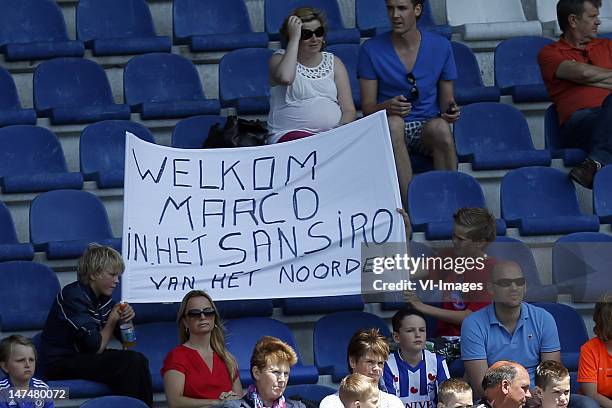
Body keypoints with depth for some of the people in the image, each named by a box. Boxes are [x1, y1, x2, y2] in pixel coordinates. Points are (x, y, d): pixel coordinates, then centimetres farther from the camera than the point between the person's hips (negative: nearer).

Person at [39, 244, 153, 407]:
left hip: (84, 356, 8)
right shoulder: (74, 297, -19)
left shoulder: (103, 296, 6)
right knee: (130, 362, -22)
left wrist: (127, 317, -6)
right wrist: (112, 320, -6)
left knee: (139, 361, -10)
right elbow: (96, 347, -22)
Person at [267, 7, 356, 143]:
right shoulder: (280, 58, 7)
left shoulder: (334, 62, 16)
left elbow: (348, 110, 9)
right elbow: (285, 77, -21)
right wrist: (294, 38, -12)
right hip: (291, 133, -3)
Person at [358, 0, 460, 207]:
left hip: (428, 125, 1)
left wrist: (451, 110, -14)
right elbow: (367, 107, -1)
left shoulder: (440, 46, 5)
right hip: (387, 127, -1)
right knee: (394, 122, -37)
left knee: (440, 127, -35)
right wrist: (387, 107, -24)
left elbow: (445, 101, 11)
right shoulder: (371, 49, -1)